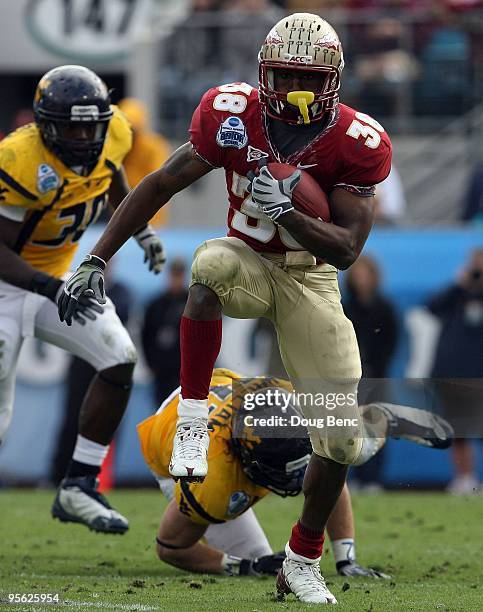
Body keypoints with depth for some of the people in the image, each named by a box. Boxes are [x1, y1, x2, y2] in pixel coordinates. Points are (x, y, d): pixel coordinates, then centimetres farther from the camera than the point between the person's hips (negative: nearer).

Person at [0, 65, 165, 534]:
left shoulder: (110, 137, -9)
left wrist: (141, 231, 8)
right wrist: (53, 289, -39)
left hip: (59, 277, 7)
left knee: (119, 360, -12)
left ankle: (77, 490, -2)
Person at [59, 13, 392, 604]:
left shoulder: (355, 143, -18)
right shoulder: (232, 115, -17)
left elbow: (346, 250, -20)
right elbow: (160, 185, -10)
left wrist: (286, 211, -38)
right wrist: (95, 262, -14)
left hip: (311, 278, 1)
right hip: (246, 262, -1)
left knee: (341, 437, -6)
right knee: (211, 265, -41)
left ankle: (302, 563, 18)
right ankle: (193, 418, -30)